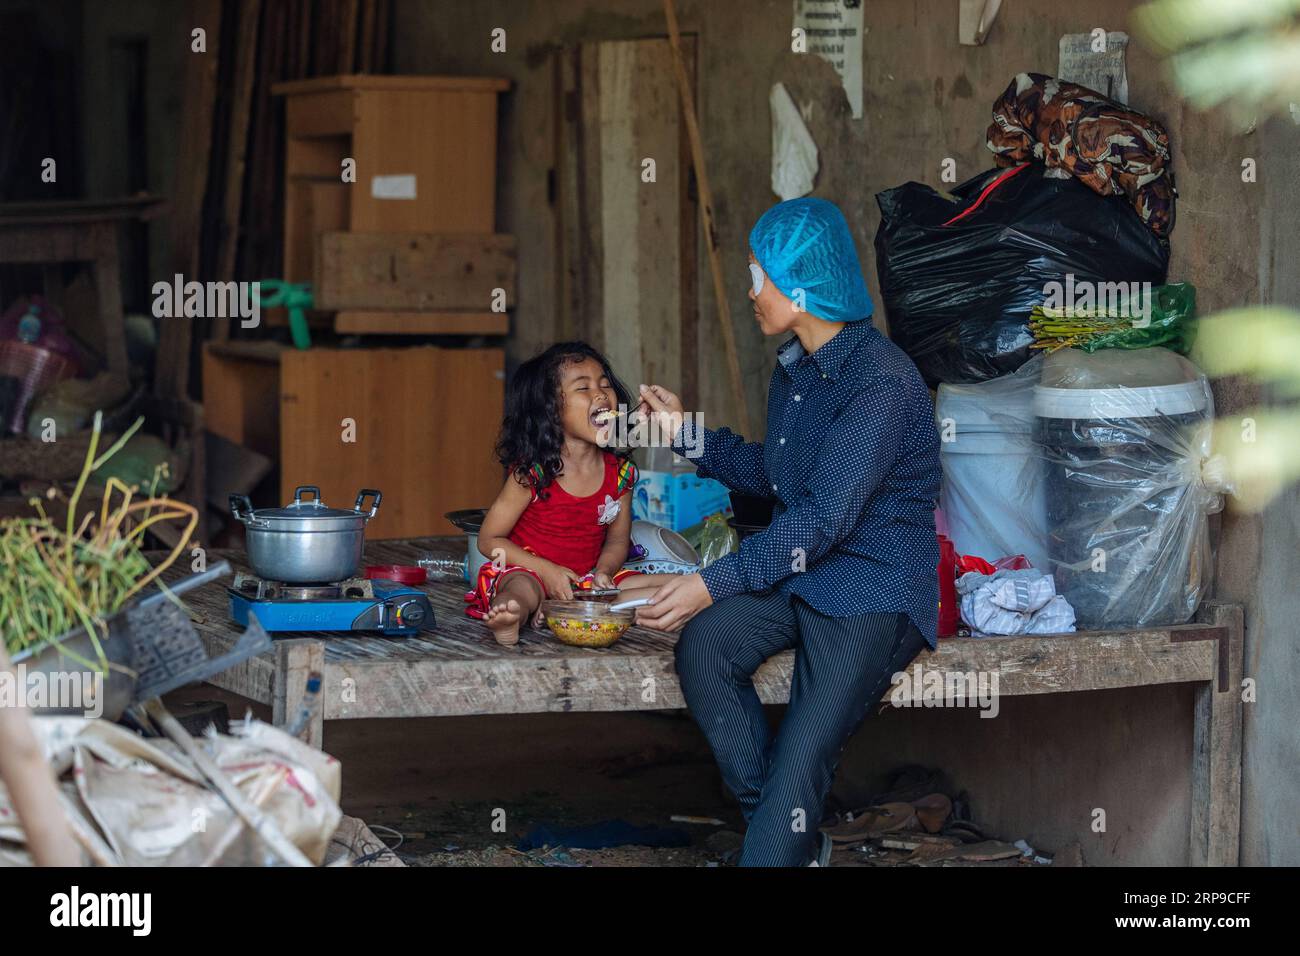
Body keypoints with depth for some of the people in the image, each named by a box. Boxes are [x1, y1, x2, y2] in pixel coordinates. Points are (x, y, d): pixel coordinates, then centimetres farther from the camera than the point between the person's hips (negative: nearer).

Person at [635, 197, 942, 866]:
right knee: (703, 647, -21)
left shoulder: (880, 381, -19)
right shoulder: (794, 367, 11)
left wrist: (714, 582, -27)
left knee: (798, 761, -21)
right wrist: (686, 433, 19)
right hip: (796, 573, 8)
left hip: (875, 590, -8)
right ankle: (796, 844, -12)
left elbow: (825, 519, -24)